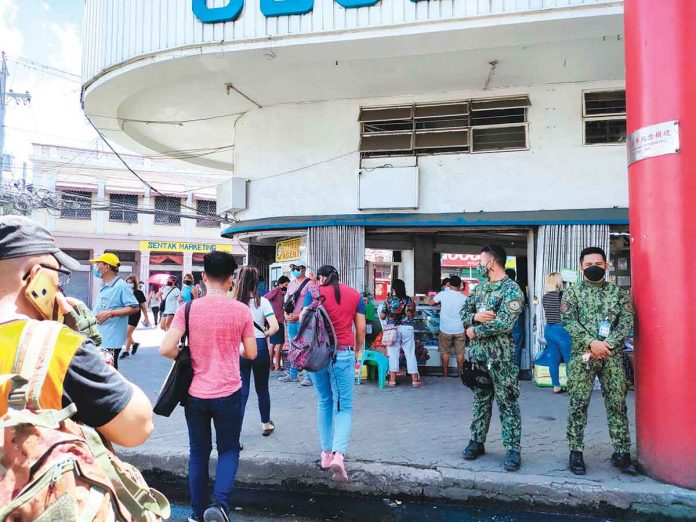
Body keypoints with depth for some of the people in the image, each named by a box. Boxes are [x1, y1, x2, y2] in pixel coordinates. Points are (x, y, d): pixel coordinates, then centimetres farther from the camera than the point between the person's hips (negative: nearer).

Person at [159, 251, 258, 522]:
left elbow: (166, 348, -14)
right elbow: (251, 353, -1)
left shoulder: (188, 308, -8)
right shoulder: (242, 310, -8)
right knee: (228, 450, 16)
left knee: (198, 452, 18)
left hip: (195, 393, 1)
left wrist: (187, 357, 5)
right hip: (228, 393, -1)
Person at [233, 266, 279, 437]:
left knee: (241, 391, 5)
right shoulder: (262, 302, -7)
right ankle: (266, 424, 37)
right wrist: (265, 334, 4)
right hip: (259, 347, 0)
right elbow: (275, 327, -14)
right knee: (262, 388, 18)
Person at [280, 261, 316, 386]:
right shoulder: (291, 284, 18)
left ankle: (309, 377, -3)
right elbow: (286, 301, 21)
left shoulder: (309, 284, -6)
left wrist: (299, 315, -17)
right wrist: (286, 314, 2)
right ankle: (293, 375, 23)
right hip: (290, 321, 8)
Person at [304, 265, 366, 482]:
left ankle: (326, 453, 22)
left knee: (324, 402, 17)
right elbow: (361, 329, 7)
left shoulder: (314, 293, 2)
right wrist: (357, 350, 22)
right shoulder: (355, 295, 7)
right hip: (344, 354, 0)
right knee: (344, 407, 5)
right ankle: (338, 454, -14)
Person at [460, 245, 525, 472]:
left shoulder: (512, 290, -12)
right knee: (480, 399, 15)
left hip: (502, 357, -7)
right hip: (478, 354, 7)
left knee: (507, 402, 2)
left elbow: (503, 323, -22)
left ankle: (512, 448, 10)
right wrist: (475, 317, -12)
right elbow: (464, 311, 10)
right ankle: (477, 441, 25)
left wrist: (474, 331, -13)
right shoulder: (480, 287, 11)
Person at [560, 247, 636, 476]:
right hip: (582, 355, -1)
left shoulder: (619, 292, 9)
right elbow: (568, 320, -8)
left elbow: (627, 321, -2)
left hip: (613, 356, 2)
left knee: (617, 404, 6)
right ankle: (576, 452, 11)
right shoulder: (572, 292, 4)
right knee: (578, 405, 1)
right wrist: (591, 342, -18)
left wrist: (607, 345, -15)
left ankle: (622, 452, 17)